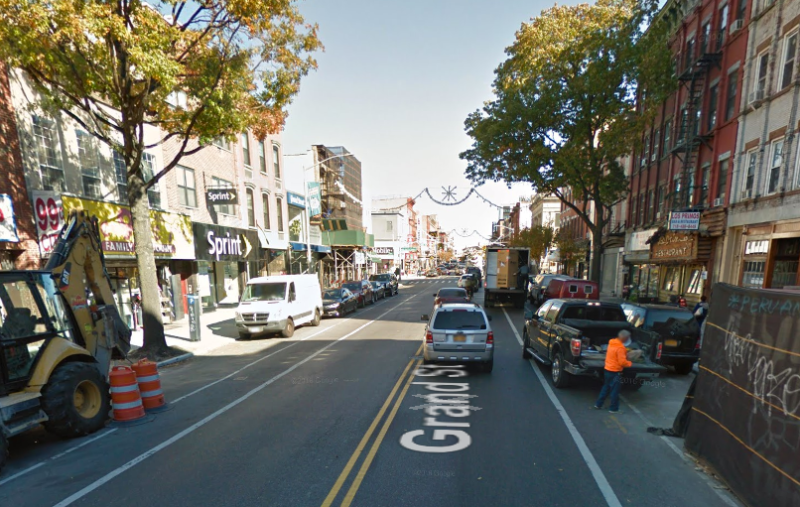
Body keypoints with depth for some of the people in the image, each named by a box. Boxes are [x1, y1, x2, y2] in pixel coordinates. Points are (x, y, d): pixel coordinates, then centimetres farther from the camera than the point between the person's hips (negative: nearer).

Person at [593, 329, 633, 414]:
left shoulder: (611, 343, 5)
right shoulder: (620, 348, -20)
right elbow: (622, 362, -20)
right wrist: (630, 363, -2)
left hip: (608, 369, 8)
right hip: (615, 371, -8)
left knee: (606, 387, 19)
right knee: (615, 390, 5)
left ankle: (598, 404, 24)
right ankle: (614, 409, 16)